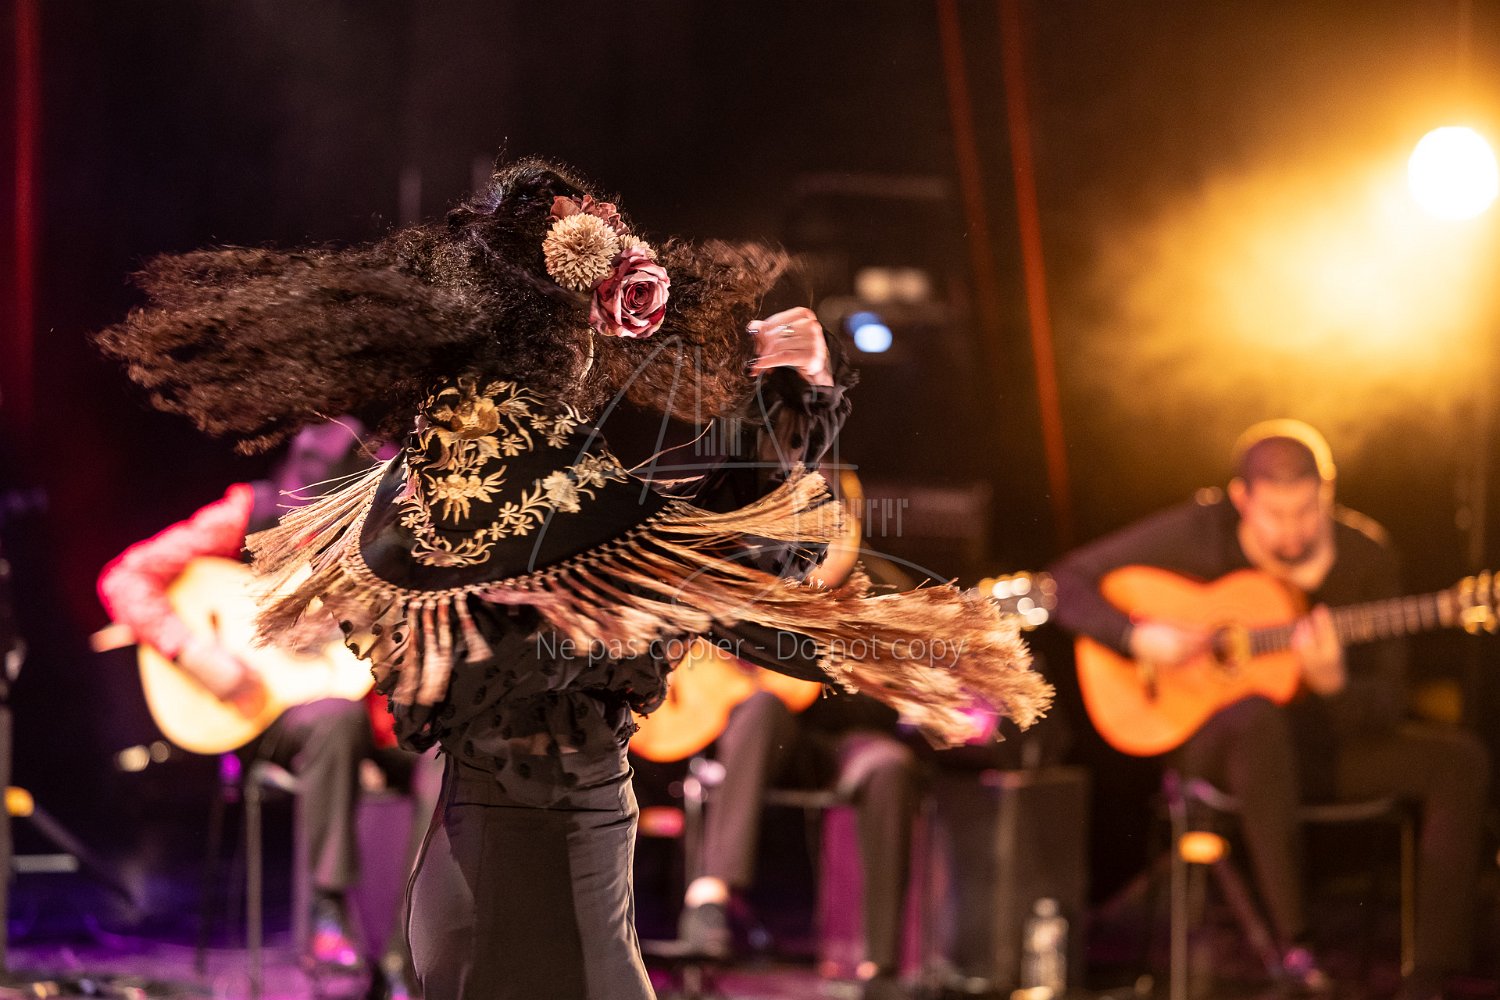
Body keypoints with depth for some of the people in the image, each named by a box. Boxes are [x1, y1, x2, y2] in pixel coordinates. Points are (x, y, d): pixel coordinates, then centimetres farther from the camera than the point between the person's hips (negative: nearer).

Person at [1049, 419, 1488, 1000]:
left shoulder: (1364, 555, -4)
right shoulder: (1202, 534, -10)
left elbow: (1386, 705, -4)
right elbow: (1067, 582, -7)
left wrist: (1332, 684, -27)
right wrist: (1140, 637, -23)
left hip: (1323, 739, 3)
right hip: (1213, 743, -3)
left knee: (1460, 760, -20)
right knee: (1257, 715, -40)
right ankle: (1291, 941, -40)